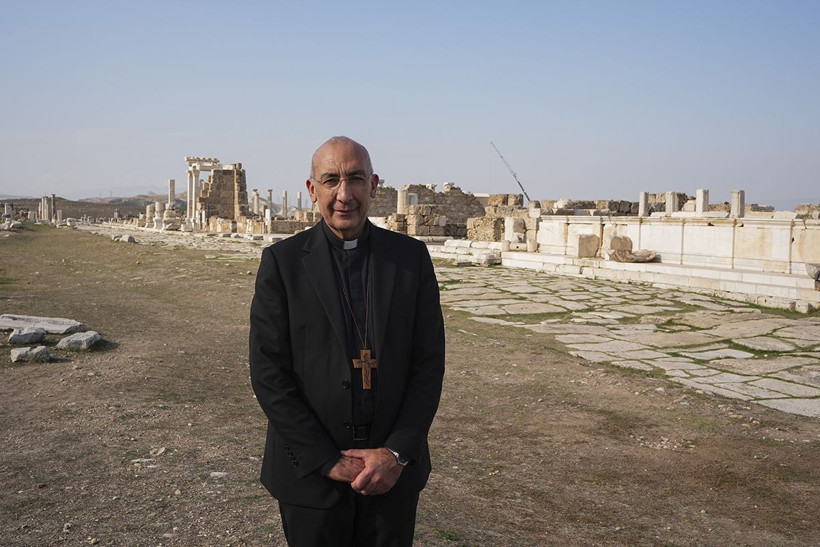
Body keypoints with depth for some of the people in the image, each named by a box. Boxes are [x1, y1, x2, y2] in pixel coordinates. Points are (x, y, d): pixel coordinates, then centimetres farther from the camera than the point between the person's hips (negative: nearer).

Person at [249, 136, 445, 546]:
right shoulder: (283, 261, -5)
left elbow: (429, 362, -1)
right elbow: (268, 374, -8)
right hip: (310, 473, -1)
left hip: (393, 469, 2)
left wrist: (397, 453, -10)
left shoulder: (411, 257, 0)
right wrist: (328, 462, -12)